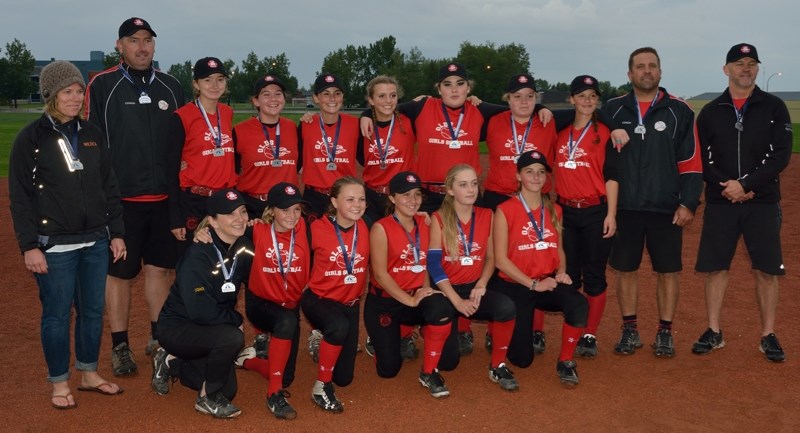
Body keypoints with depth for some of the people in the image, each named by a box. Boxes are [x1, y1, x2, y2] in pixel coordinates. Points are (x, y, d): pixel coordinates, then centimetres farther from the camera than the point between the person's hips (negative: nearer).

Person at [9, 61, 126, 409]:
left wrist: (117, 233, 9)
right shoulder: (30, 138, -5)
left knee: (93, 310, 11)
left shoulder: (92, 135, 9)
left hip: (96, 242, 5)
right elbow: (20, 197, -6)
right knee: (57, 314, 3)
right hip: (55, 246, -4)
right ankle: (59, 383, 18)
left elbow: (109, 188, 13)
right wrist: (29, 246, -11)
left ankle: (89, 373, 27)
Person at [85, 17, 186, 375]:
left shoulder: (170, 87, 10)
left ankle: (159, 338, 25)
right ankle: (120, 347, 16)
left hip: (164, 197, 4)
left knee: (159, 268, 12)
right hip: (121, 197, -4)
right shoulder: (102, 86, -3)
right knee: (120, 272, 4)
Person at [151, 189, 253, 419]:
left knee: (227, 390, 8)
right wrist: (237, 319, -17)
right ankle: (208, 398, -9)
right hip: (177, 326, -7)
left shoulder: (244, 247, -8)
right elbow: (200, 311, -29)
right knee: (232, 338, -33)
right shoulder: (198, 255, -26)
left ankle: (172, 362, 29)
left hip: (212, 325, 7)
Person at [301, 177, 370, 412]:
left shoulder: (365, 227, -8)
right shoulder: (318, 229, -19)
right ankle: (321, 386, -18)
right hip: (319, 299, -4)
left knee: (344, 377, 7)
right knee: (339, 325, -40)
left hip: (350, 303, 4)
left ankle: (324, 340, 39)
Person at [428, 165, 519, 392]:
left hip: (474, 288, 3)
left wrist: (481, 285, -10)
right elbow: (434, 266, -12)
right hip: (447, 291, -3)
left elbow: (490, 258, 9)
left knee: (506, 307, -32)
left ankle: (498, 366, -10)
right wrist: (457, 301, -18)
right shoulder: (439, 218, -8)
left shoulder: (486, 216, 4)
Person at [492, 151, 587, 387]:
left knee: (578, 304, -31)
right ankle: (498, 329, 32)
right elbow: (500, 259, -11)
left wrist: (561, 272, -6)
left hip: (547, 282, 3)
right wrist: (533, 284, -17)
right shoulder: (505, 210, -8)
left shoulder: (554, 210, 7)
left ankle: (566, 362, -9)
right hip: (514, 287, -3)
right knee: (521, 358, -2)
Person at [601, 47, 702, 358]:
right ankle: (630, 331, 20)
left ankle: (665, 332, 18)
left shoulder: (679, 111, 2)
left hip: (667, 210, -1)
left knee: (668, 271, 4)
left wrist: (688, 203, -7)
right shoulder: (612, 110, 5)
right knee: (625, 270, 7)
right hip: (624, 208, 1)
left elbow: (691, 162, 0)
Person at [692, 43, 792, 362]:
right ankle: (714, 332, 16)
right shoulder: (710, 112, 7)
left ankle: (768, 336, 12)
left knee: (766, 269, 1)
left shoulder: (774, 108, 3)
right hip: (720, 203, 1)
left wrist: (746, 185, -15)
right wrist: (727, 187, -12)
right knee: (715, 266, 3)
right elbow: (700, 159, 2)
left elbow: (781, 155, -6)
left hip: (763, 202, -1)